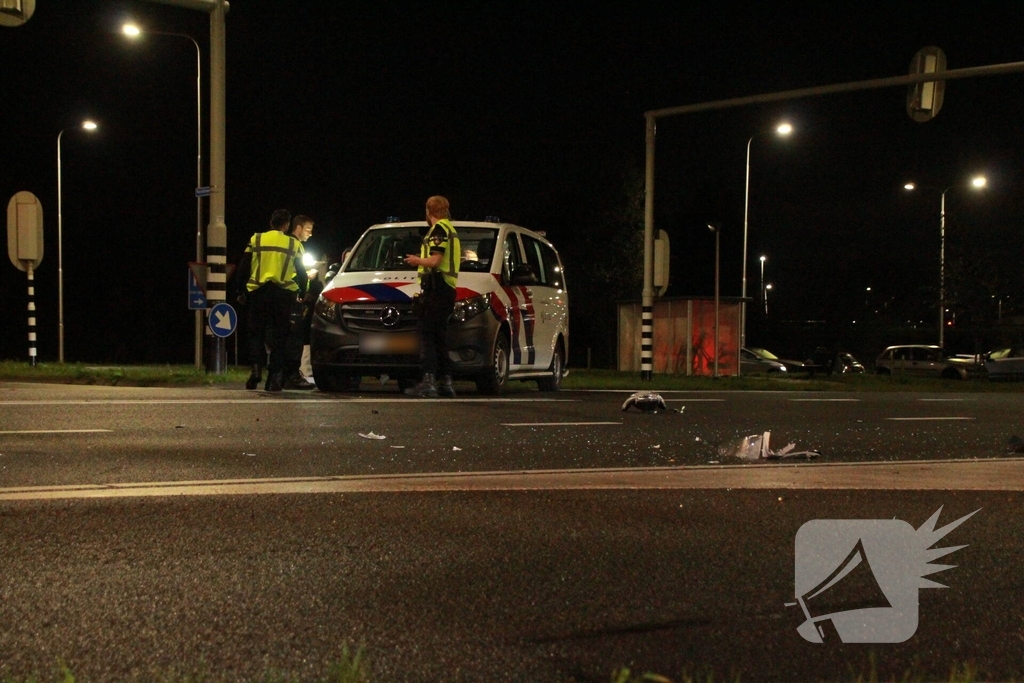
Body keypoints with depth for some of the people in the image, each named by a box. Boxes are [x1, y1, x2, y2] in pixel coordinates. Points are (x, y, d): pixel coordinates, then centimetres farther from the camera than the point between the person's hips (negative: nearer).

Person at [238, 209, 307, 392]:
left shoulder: (256, 239, 5)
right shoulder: (294, 244, 5)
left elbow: (243, 267, 4)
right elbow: (302, 273, 6)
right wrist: (302, 294, 17)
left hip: (258, 292, 0)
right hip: (283, 294, 0)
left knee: (256, 333, 10)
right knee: (279, 336, 5)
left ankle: (256, 368, -11)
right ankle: (275, 377, 0)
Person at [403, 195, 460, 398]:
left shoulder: (438, 229, -8)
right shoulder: (451, 230, 23)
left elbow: (435, 260, -17)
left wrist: (416, 260, 0)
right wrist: (420, 261, 25)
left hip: (436, 288, -10)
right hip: (447, 288, 10)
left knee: (426, 333, -13)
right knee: (438, 336, 12)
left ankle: (428, 381, -21)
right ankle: (445, 381, 11)